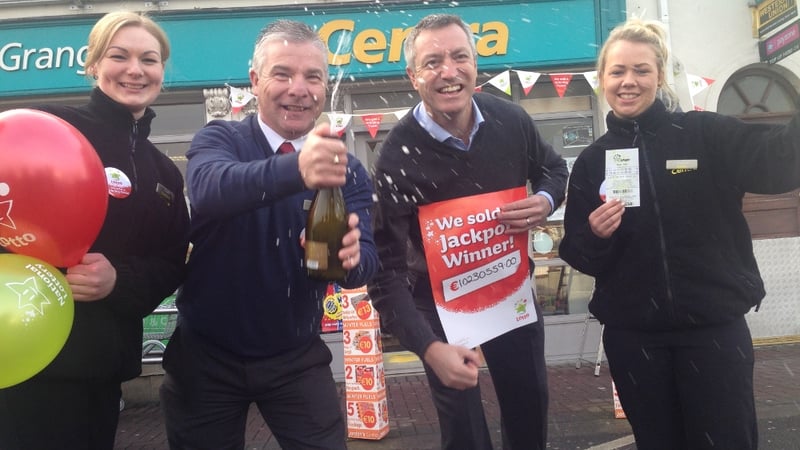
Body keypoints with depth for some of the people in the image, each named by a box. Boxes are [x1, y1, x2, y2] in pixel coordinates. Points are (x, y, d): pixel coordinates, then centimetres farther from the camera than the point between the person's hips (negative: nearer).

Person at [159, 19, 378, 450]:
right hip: (205, 356, -1)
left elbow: (366, 260, -16)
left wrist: (351, 255, -40)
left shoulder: (348, 170, -4)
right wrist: (295, 169, -52)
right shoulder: (218, 139, -10)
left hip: (297, 359, 1)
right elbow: (207, 188, -33)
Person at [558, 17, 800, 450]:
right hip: (631, 334, 2)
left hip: (715, 326, -2)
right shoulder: (591, 161, 4)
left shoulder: (706, 134, -3)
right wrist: (595, 236, -16)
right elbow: (578, 256, 5)